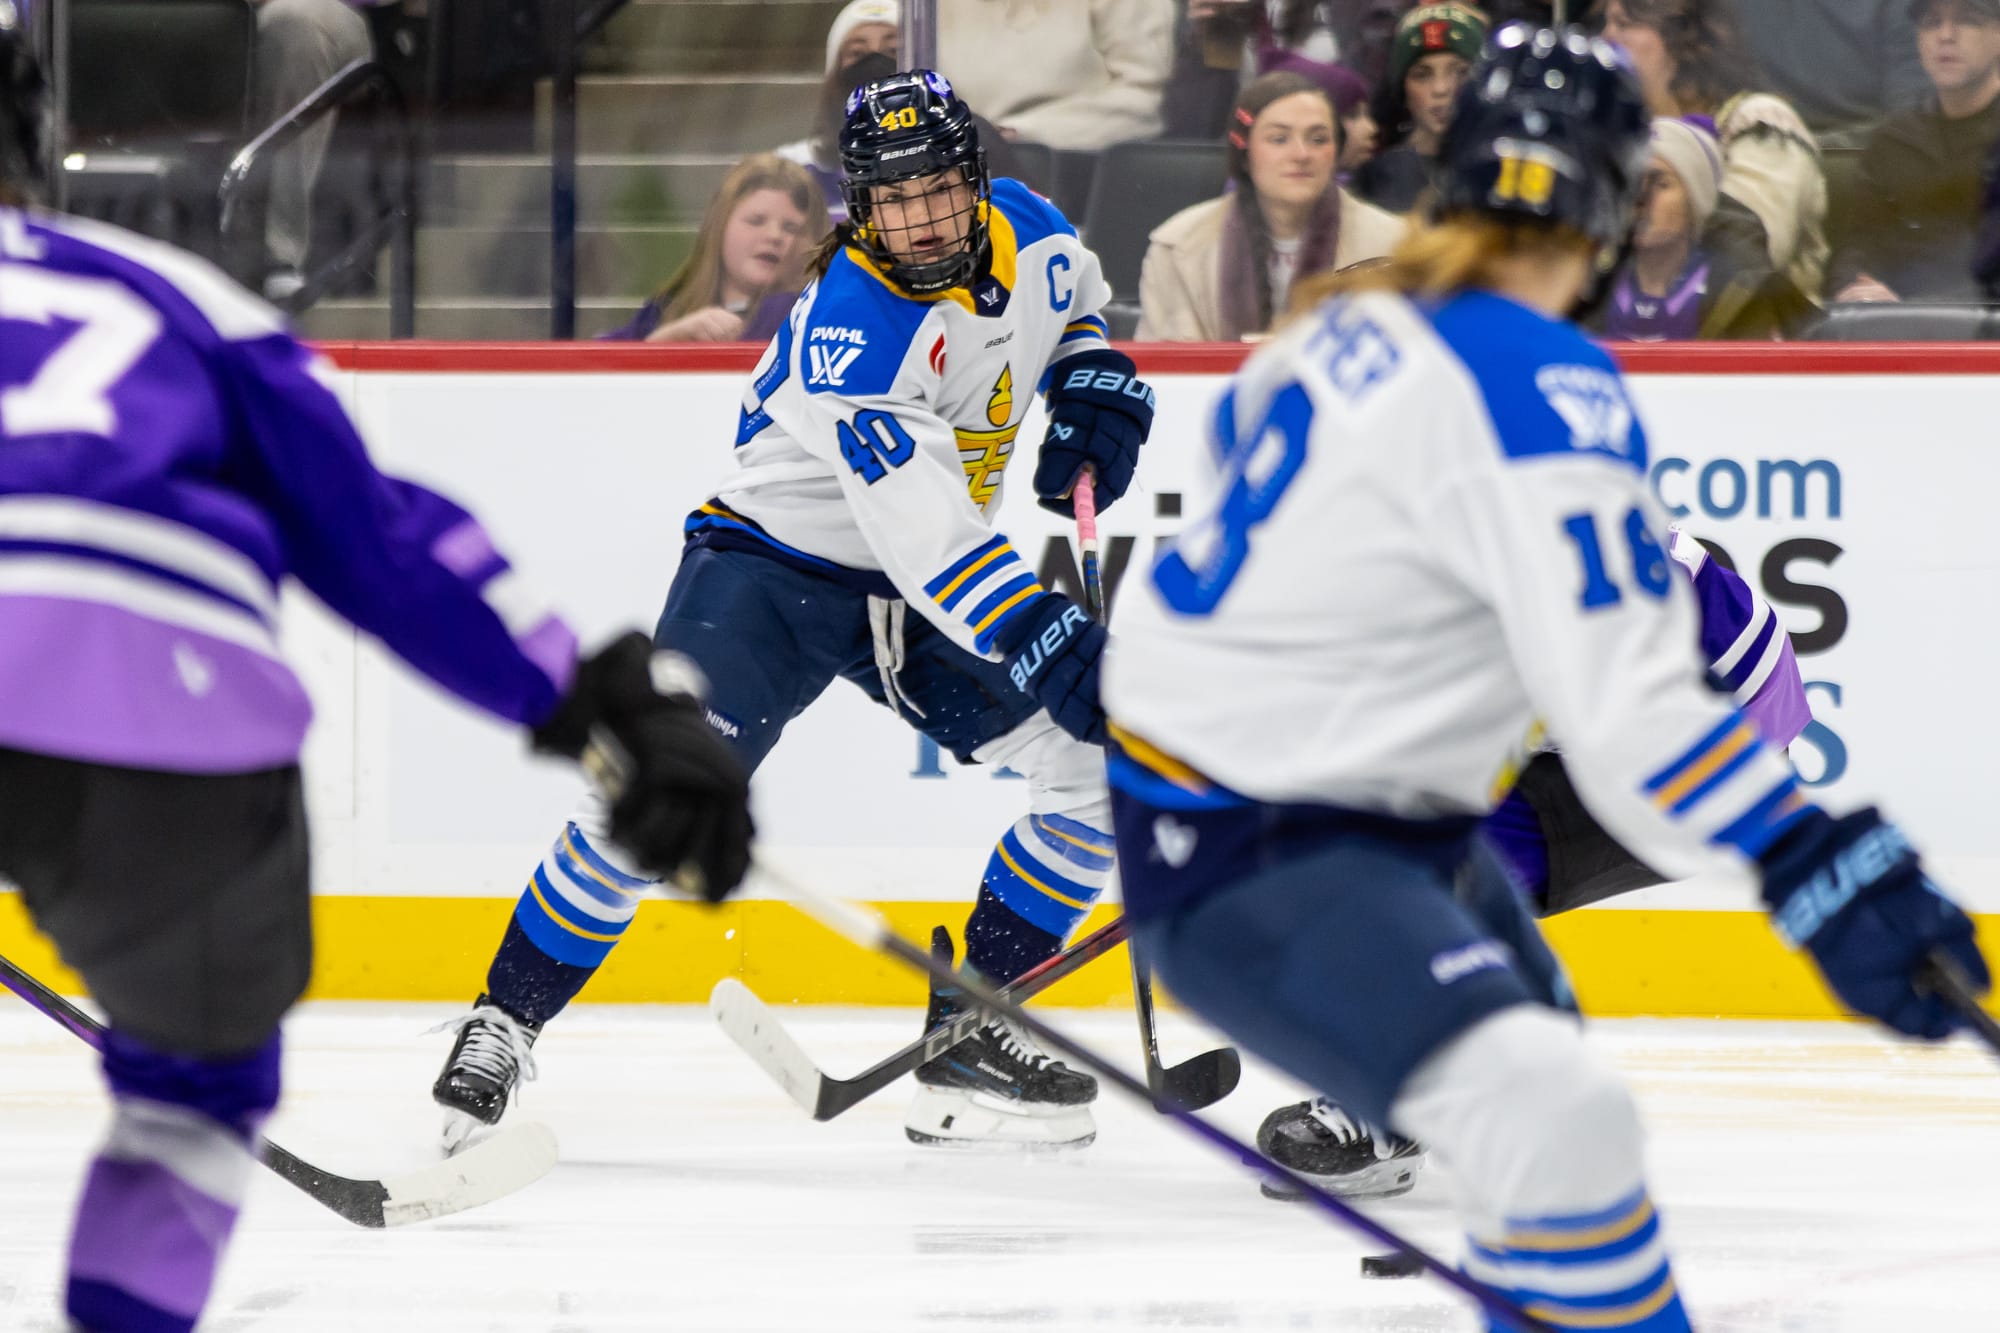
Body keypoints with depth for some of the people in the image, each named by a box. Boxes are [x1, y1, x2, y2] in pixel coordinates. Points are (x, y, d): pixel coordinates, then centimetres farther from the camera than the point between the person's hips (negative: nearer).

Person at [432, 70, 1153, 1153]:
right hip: (775, 562, -7)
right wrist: (1044, 642, -46)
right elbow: (919, 524, -38)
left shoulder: (1027, 233, -7)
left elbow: (1070, 299, 21)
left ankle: (969, 1037, 4)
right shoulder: (850, 329, -29)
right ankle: (503, 1025, -6)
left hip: (930, 589, 7)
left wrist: (1091, 380, 0)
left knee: (1097, 771, -5)